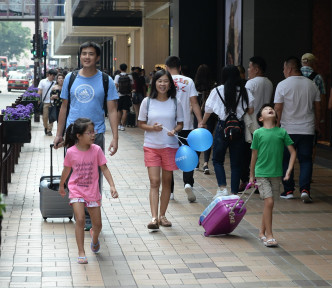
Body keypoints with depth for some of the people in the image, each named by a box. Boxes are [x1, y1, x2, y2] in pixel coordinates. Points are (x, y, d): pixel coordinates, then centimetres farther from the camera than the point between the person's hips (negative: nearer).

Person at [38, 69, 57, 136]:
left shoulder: (55, 83, 7)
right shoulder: (42, 82, 4)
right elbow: (39, 92, 2)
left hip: (53, 102, 1)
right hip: (45, 102, -1)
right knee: (45, 116, 2)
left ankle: (49, 130, 6)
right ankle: (45, 127, 25)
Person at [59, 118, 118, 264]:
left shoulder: (96, 150, -10)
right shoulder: (71, 152, -10)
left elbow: (104, 168, -6)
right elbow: (66, 170, 6)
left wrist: (112, 185, -16)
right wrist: (61, 186, 18)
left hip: (92, 191, 2)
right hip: (76, 191, -2)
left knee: (98, 224, 8)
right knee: (80, 220, -17)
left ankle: (94, 238, 44)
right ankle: (81, 252, -8)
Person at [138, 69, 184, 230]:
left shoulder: (175, 103, 2)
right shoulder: (147, 102, 0)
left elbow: (180, 124, 8)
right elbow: (141, 123, 5)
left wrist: (175, 130, -14)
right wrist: (152, 128, -15)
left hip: (170, 146, 2)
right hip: (151, 146, -1)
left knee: (167, 182, 8)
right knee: (154, 182, -9)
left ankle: (162, 215, 19)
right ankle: (154, 217, -14)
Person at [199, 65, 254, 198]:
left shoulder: (217, 91, -2)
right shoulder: (245, 91, 0)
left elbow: (208, 110, 8)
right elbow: (251, 110, 2)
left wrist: (202, 123, 26)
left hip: (223, 127, -2)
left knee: (217, 159, 11)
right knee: (236, 162, 9)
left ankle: (222, 187, -7)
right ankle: (234, 192, 9)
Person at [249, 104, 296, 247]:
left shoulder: (282, 132, 1)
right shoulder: (258, 133, -4)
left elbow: (292, 152, 6)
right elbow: (254, 155, 5)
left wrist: (289, 170, -3)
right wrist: (252, 175, 10)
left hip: (276, 173, 3)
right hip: (262, 172, -3)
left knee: (268, 204, 10)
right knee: (269, 202, -12)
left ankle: (262, 232, 26)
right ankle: (269, 235, -5)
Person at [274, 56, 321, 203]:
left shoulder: (283, 85, -7)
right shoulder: (312, 85, 5)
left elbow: (278, 108, -8)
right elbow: (317, 108, 11)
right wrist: (316, 123, 23)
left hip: (288, 129, -2)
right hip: (307, 130, 2)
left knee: (286, 160, 9)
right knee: (306, 160, 6)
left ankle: (288, 190, 10)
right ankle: (305, 189, -9)